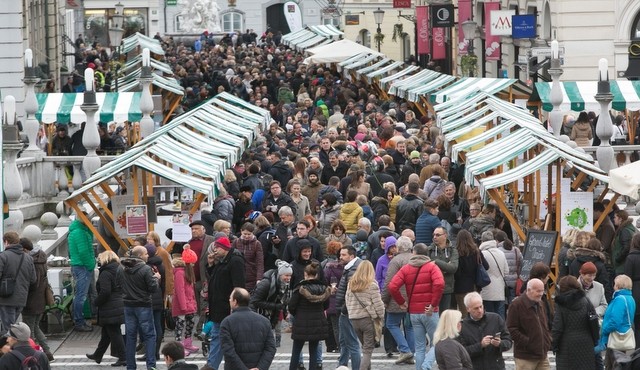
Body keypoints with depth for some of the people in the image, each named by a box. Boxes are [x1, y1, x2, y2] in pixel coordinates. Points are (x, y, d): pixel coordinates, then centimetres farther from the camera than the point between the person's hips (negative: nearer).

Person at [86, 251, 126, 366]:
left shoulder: (105, 274, -17)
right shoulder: (121, 271, 10)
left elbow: (105, 292, -24)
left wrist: (97, 302, -9)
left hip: (110, 309, -9)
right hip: (120, 306, 9)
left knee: (114, 333, -3)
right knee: (106, 332, 19)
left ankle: (122, 358, -3)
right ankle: (98, 355, 31)